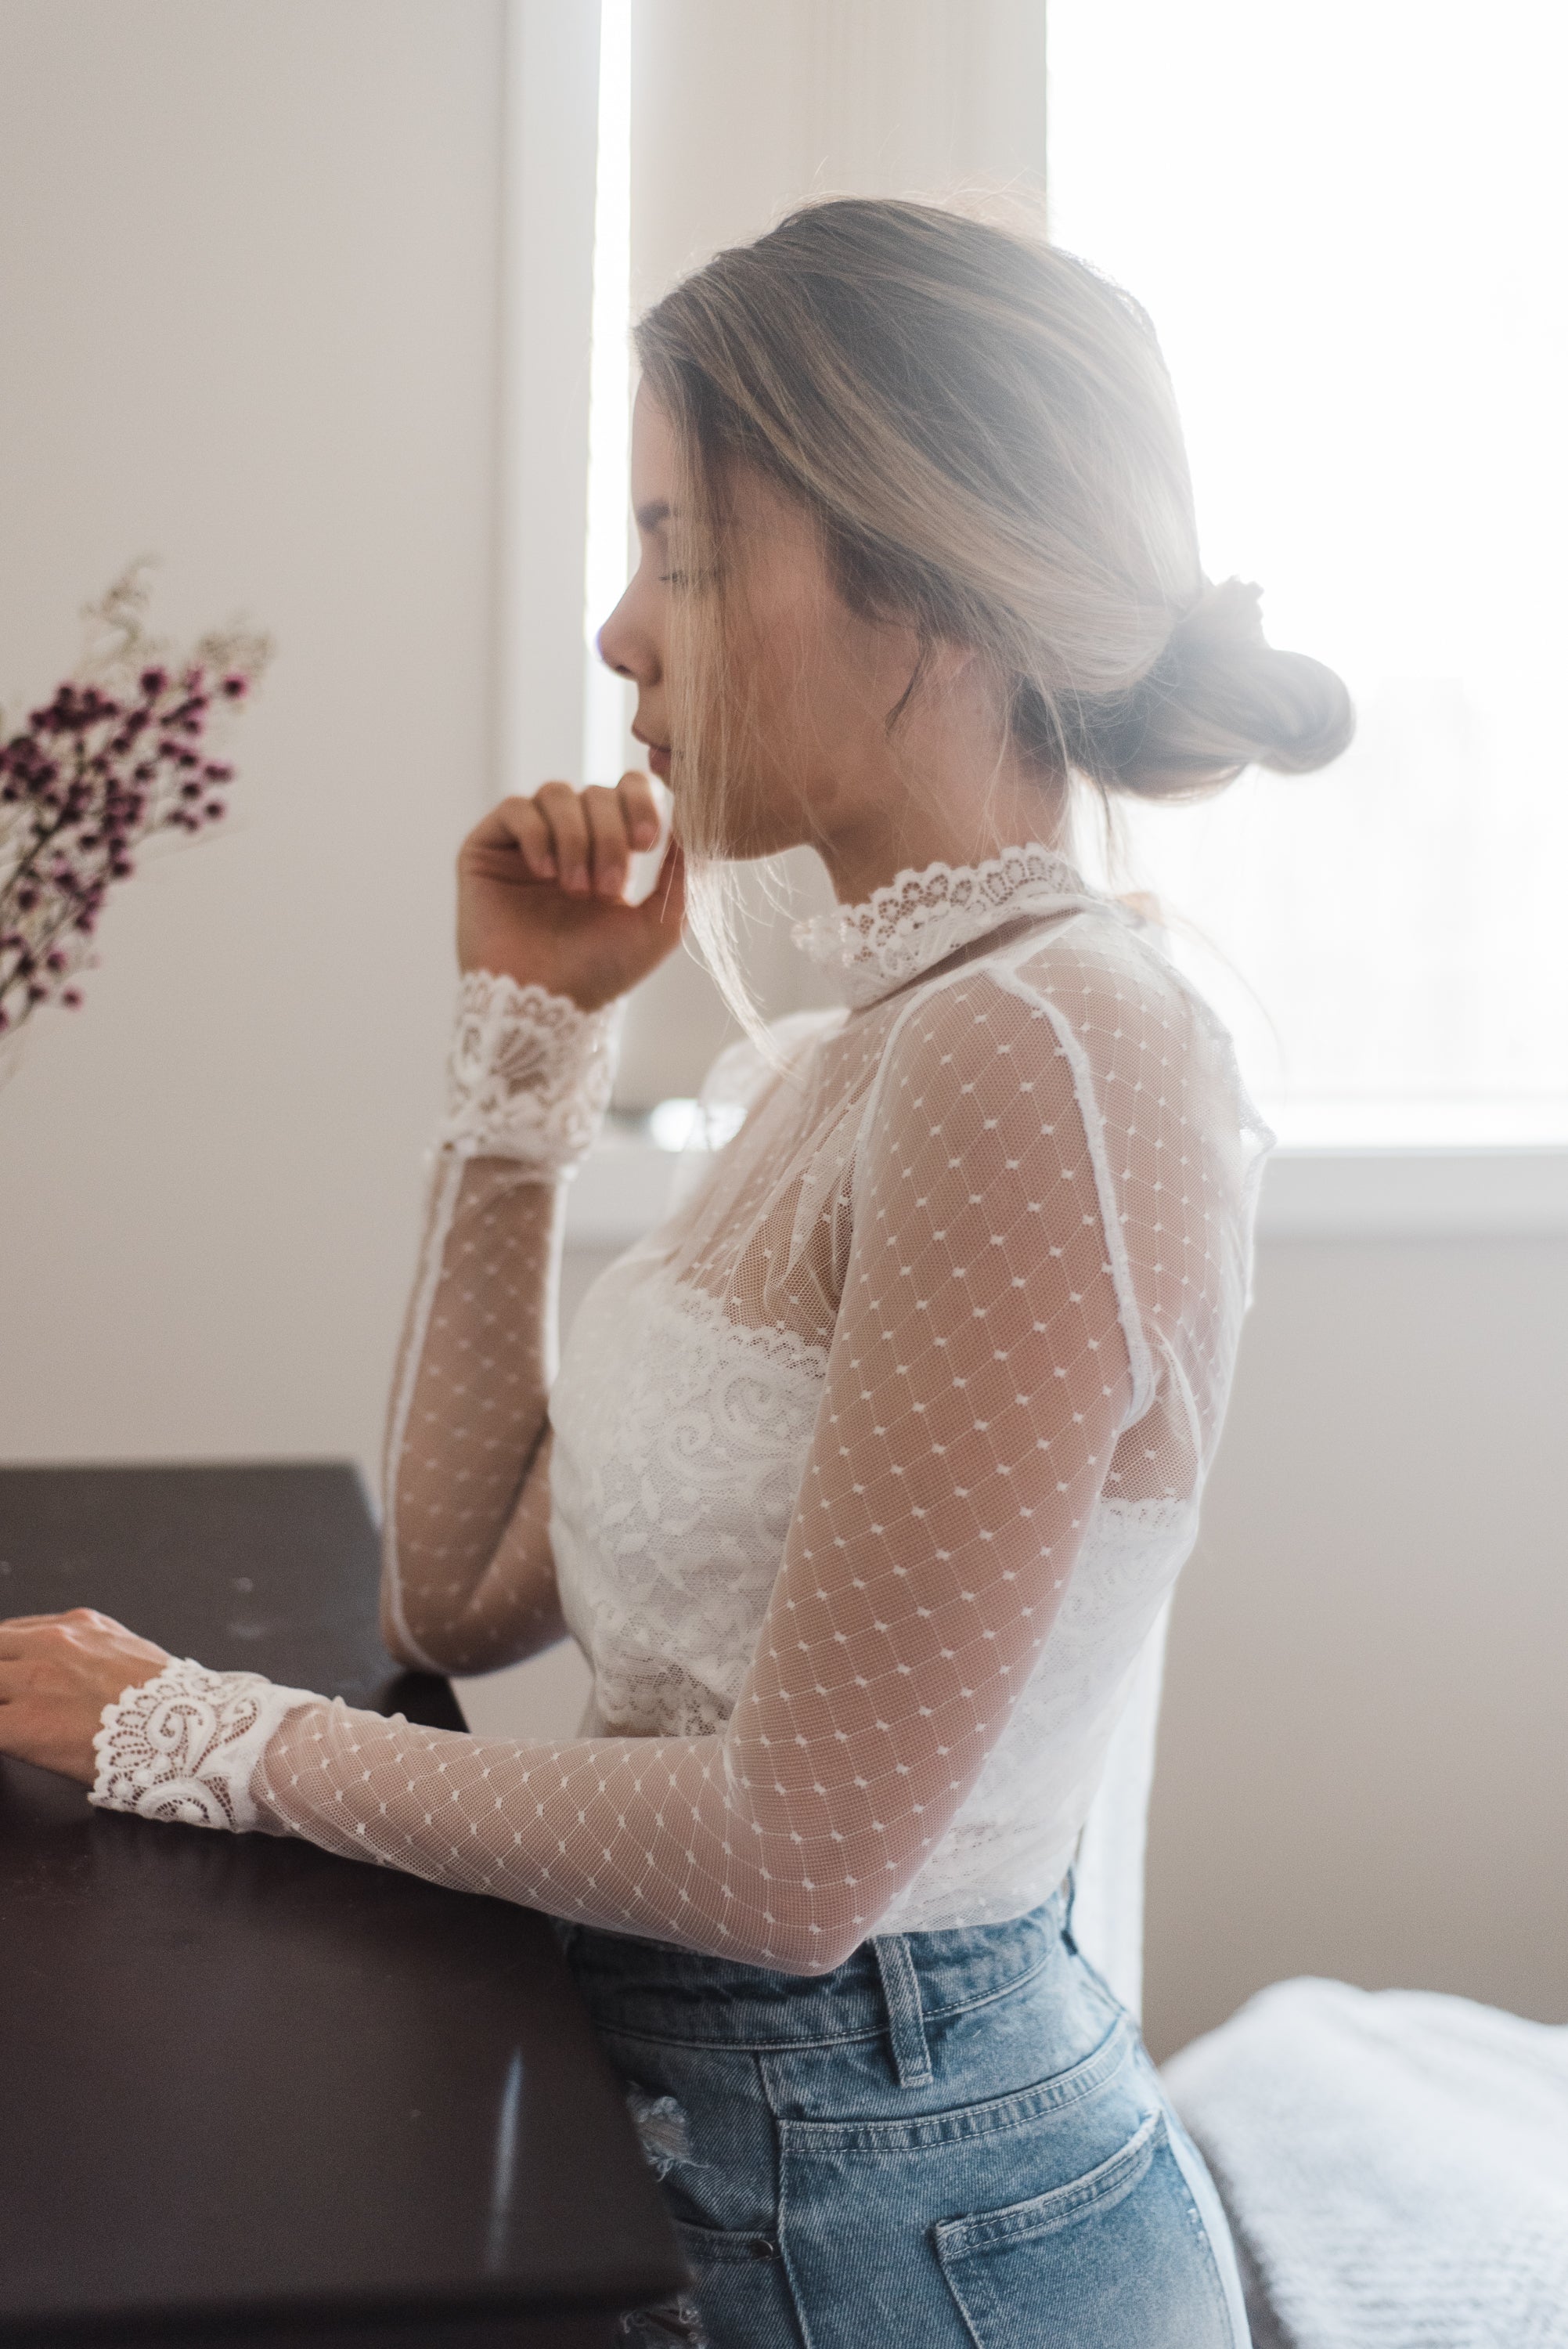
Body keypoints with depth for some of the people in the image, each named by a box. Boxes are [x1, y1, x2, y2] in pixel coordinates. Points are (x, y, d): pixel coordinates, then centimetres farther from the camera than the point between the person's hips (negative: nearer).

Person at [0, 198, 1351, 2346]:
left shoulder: (1048, 1055, -24)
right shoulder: (840, 1056, 5)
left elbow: (799, 1853, -24)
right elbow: (466, 1595, 4)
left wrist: (221, 1737, -13)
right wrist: (528, 1040, 1)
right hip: (713, 2129, 8)